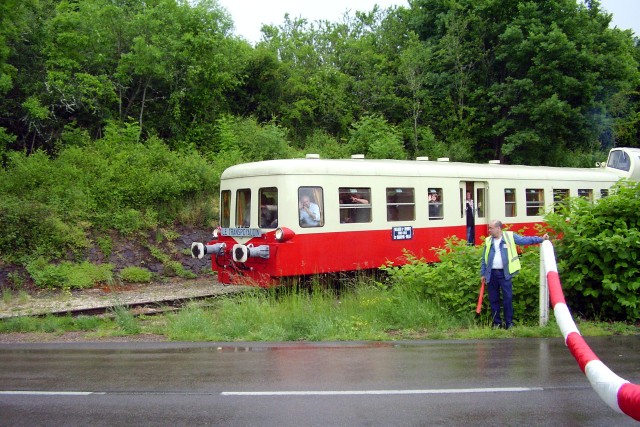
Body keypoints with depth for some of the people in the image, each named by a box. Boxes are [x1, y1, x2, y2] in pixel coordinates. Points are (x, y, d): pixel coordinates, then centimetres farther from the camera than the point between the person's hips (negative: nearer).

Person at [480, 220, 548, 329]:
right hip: (491, 274, 3)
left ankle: (509, 323, 7)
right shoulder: (488, 241, 9)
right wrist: (483, 274, 9)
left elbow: (525, 240, 1)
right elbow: (484, 259, 12)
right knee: (493, 299, 7)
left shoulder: (510, 236, 1)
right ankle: (497, 323, 17)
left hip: (505, 273, -3)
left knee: (508, 299, -2)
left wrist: (541, 239, -6)